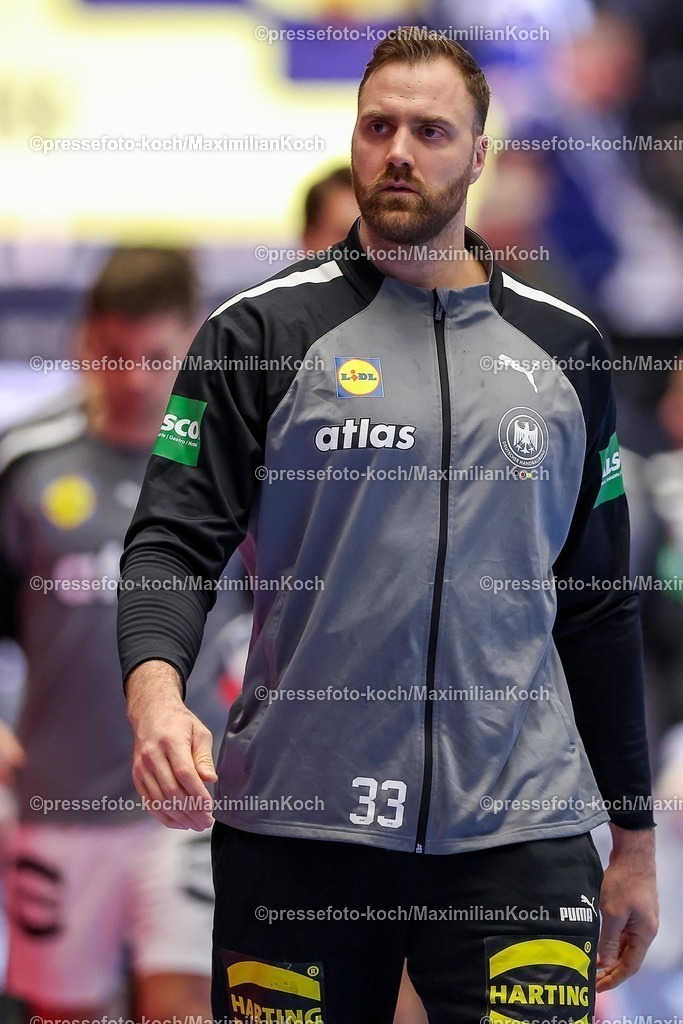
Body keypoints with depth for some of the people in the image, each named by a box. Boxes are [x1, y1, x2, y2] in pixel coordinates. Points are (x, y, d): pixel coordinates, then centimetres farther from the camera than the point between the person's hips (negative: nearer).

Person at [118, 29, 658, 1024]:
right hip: (298, 823, -1)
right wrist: (155, 688, -26)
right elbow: (174, 542, -4)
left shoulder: (562, 346, 13)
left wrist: (634, 836, 16)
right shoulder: (262, 333, 4)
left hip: (521, 834, 2)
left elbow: (600, 606, 16)